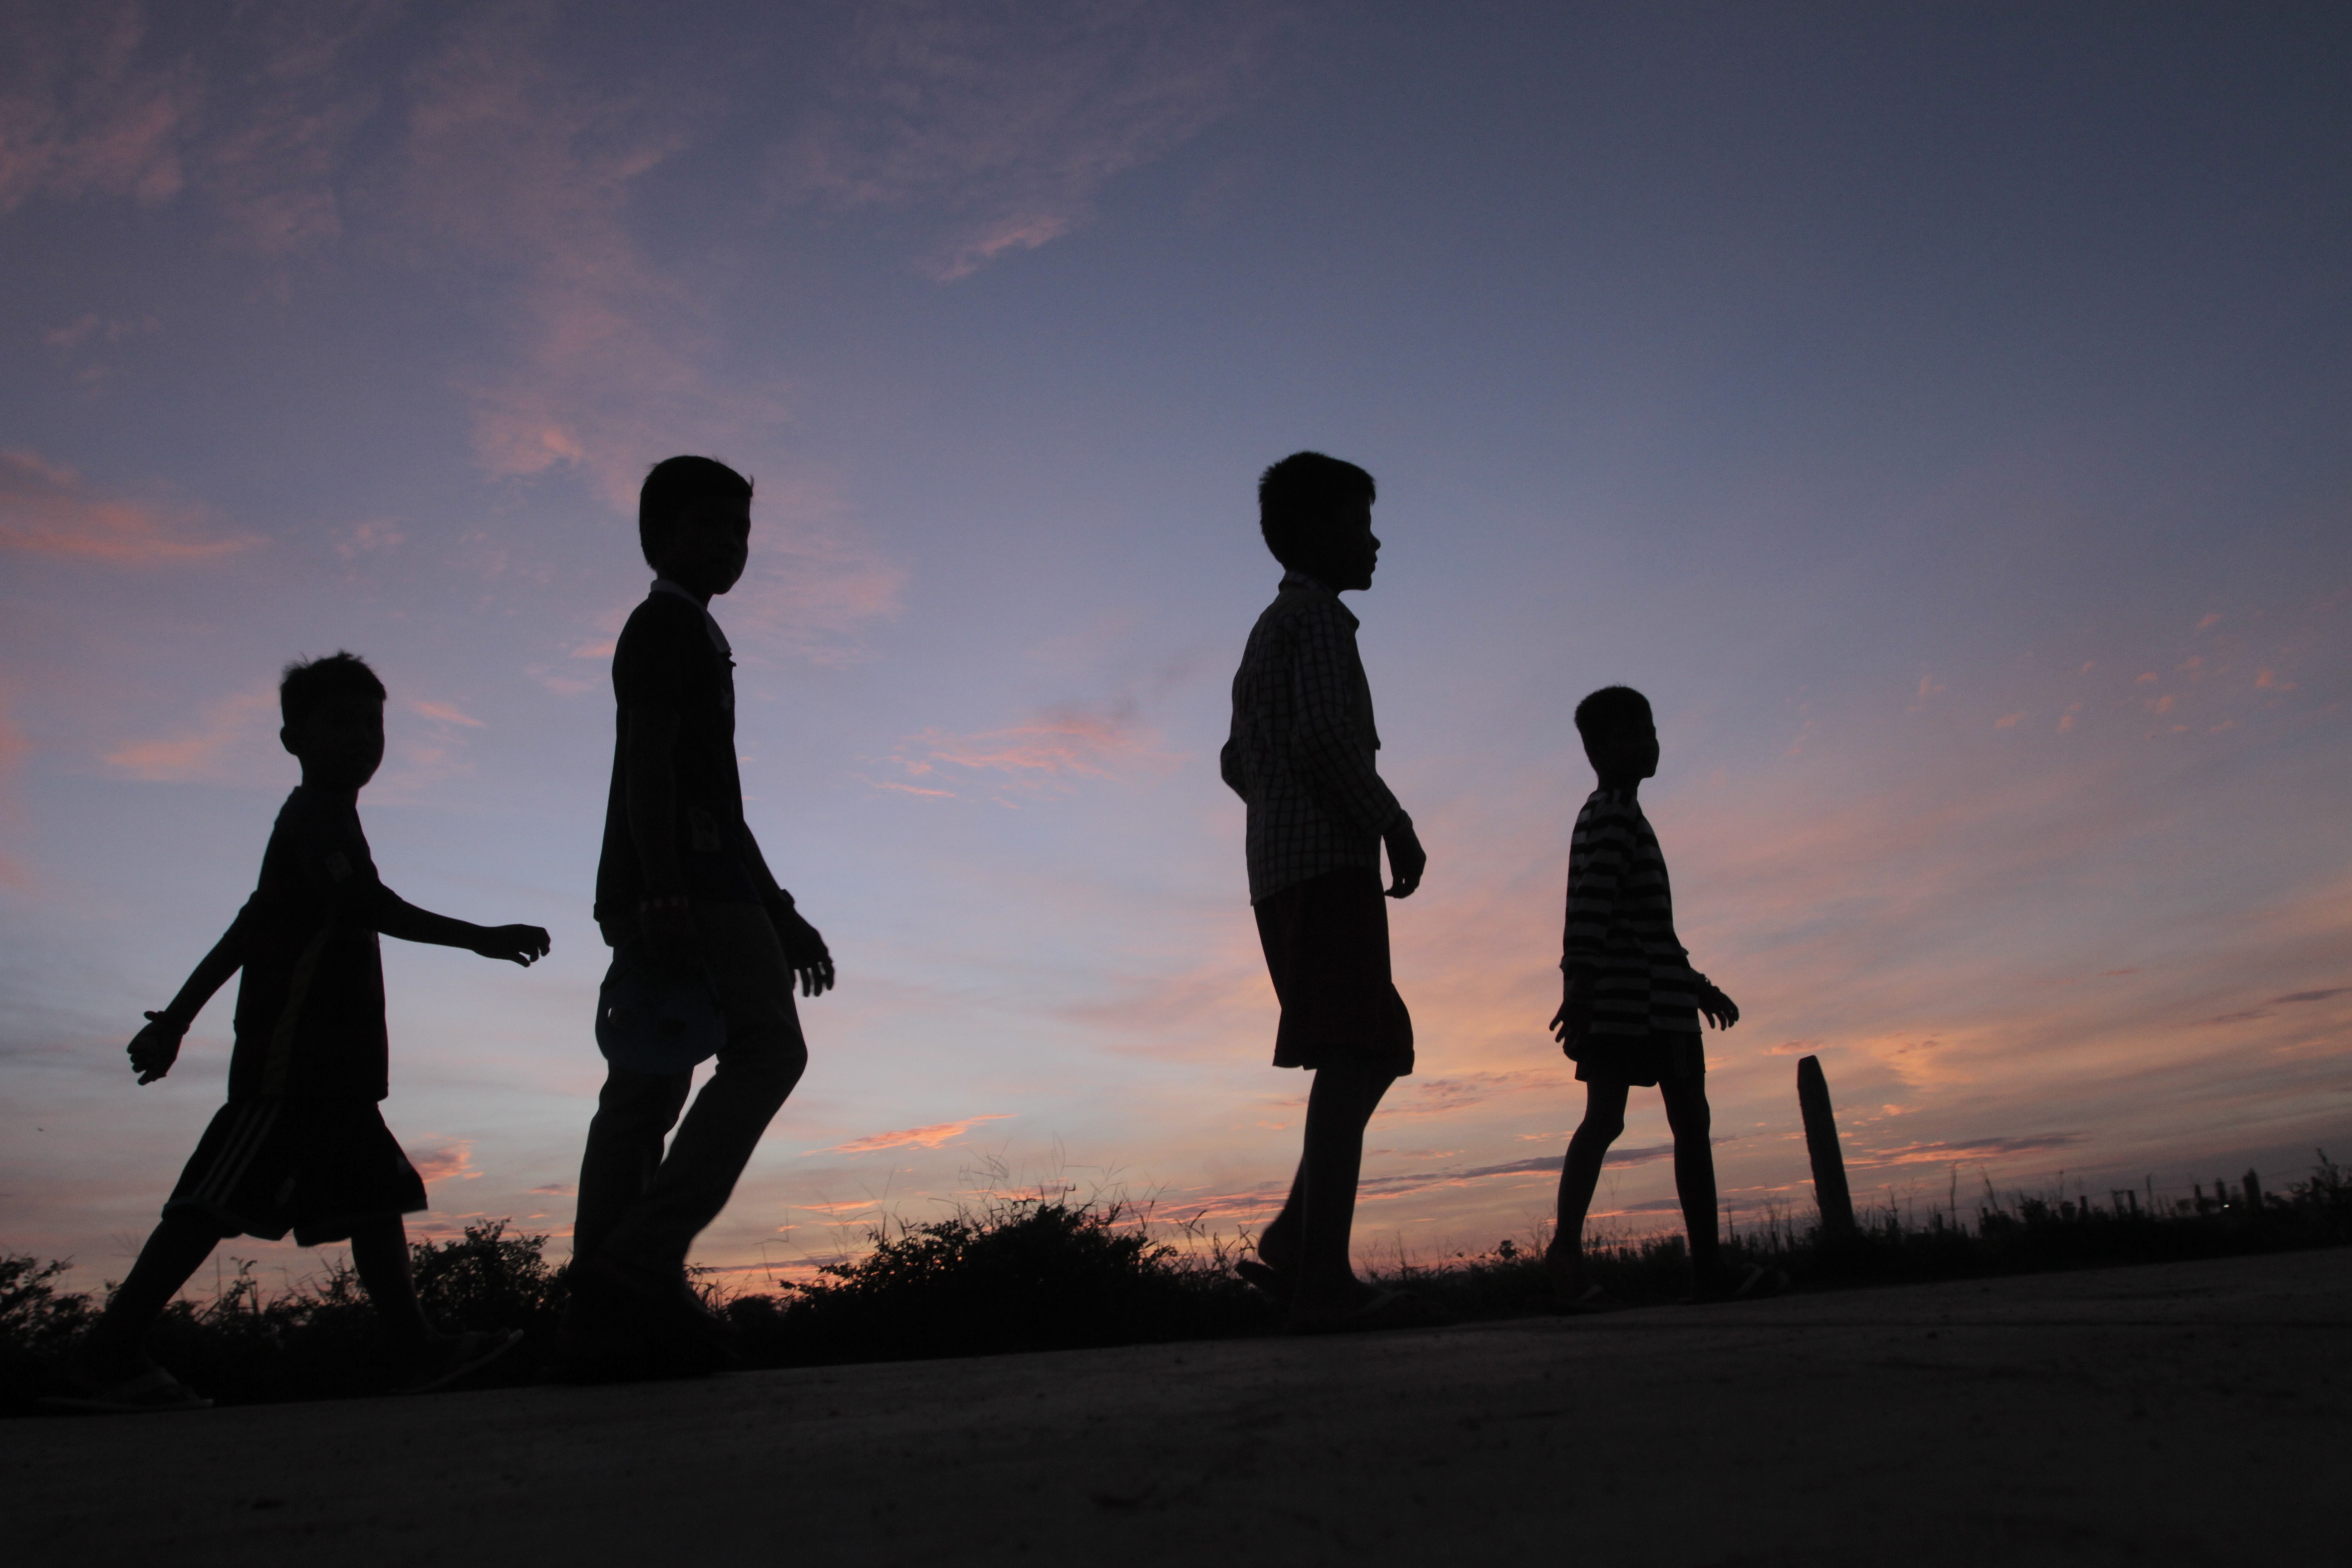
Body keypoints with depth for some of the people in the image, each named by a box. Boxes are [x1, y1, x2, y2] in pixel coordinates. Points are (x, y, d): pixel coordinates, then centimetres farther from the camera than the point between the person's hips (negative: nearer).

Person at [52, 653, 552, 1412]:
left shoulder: (319, 819, 23)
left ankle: (417, 1348, 5)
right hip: (293, 1050, -10)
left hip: (332, 1061, 10)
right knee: (220, 1196, -8)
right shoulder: (317, 816, -7)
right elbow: (368, 905, -24)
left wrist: (177, 1017, 28)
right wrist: (478, 938, -28)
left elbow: (250, 926, 25)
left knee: (374, 1193, 5)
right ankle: (106, 1355, -1)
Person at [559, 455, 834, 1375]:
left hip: (680, 894, 10)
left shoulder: (689, 636, 31)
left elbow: (716, 801, 29)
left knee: (646, 1090, 3)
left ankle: (604, 1314, 1)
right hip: (682, 886, -10)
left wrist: (779, 914, 25)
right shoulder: (668, 625, 1)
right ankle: (644, 1257, -20)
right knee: (766, 1045, -16)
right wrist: (665, 895, -25)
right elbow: (648, 761, -14)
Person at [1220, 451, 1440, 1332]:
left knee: (1378, 1050, 11)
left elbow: (1238, 762, 31)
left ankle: (1292, 1246, 7)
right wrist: (1394, 822, -13)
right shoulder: (1317, 615, -3)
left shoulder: (1268, 630, 27)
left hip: (1282, 866, 10)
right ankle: (1325, 1281, -17)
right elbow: (1323, 732, -19)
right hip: (1327, 862, -10)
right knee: (1353, 1057, -15)